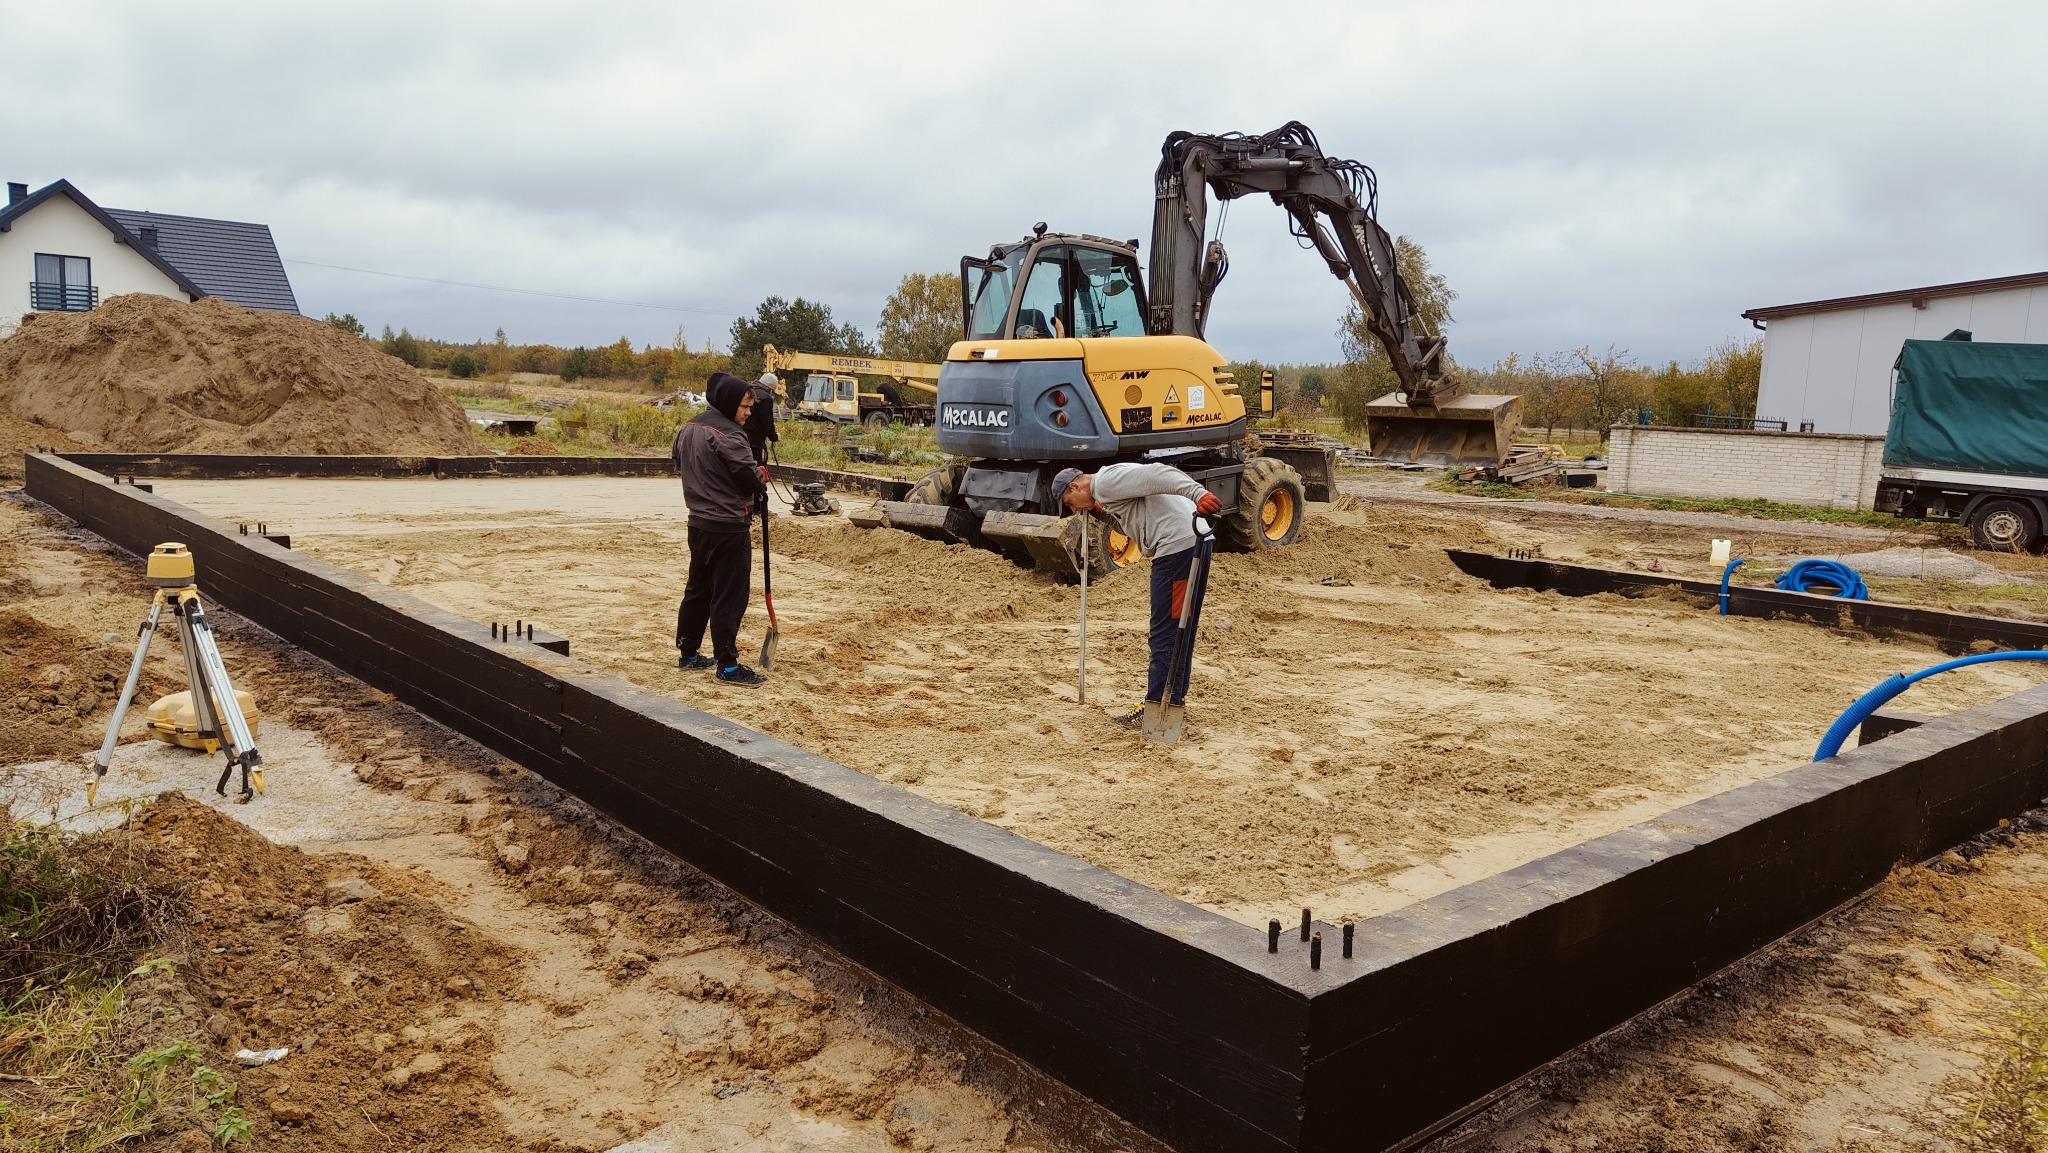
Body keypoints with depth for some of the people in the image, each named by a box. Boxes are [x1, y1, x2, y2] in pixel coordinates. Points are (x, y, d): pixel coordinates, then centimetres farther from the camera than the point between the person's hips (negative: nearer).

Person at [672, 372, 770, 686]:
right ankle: (727, 665, -1)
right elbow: (751, 477, -19)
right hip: (728, 529, -9)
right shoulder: (728, 435, -19)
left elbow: (678, 462, 21)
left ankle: (688, 653, 27)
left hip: (699, 523, 9)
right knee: (729, 597, -4)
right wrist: (762, 476, 3)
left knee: (697, 589, 18)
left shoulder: (688, 429, 9)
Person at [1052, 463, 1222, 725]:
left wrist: (1198, 493, -31)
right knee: (1178, 630, 18)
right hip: (1191, 544, 11)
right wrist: (1103, 514, 20)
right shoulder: (1106, 495, 25)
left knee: (1166, 632, -6)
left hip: (1179, 544, -11)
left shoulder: (1106, 482, -7)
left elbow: (1157, 475, -19)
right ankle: (1173, 699, 29)